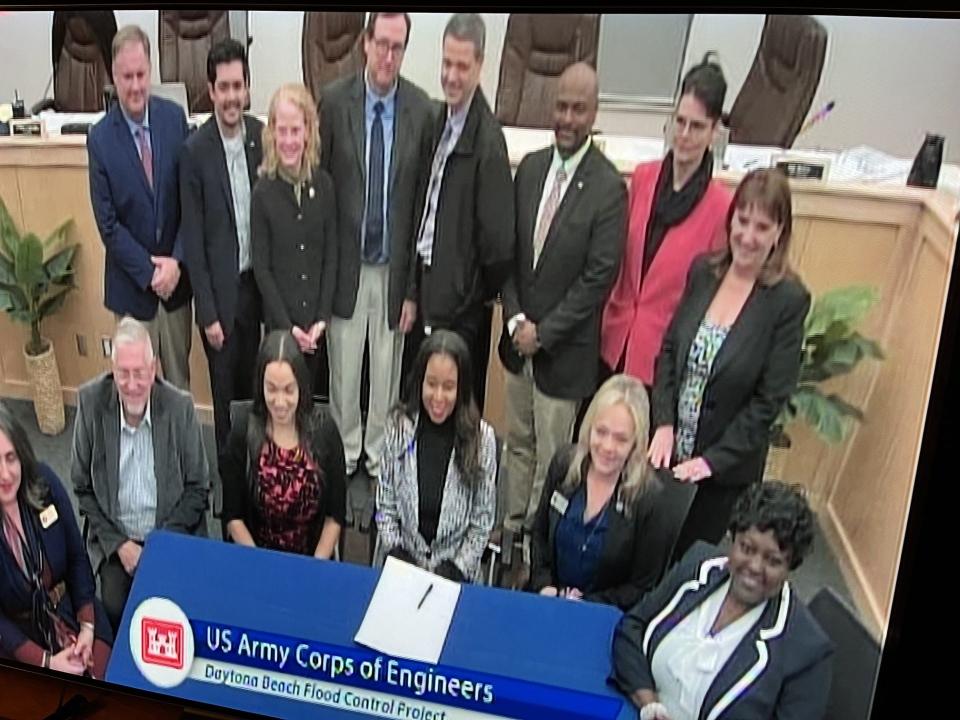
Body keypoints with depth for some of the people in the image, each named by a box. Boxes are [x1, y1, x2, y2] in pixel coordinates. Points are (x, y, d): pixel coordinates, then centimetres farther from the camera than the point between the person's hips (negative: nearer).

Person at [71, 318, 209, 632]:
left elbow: (197, 488, -2)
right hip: (115, 538, 1)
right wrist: (118, 543, -7)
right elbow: (83, 487, 1)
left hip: (173, 536, -1)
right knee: (115, 608, -19)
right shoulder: (91, 401, -8)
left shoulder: (180, 406, -11)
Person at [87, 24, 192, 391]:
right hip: (131, 286, -2)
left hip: (176, 277, 2)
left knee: (180, 378, 14)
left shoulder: (174, 117, -3)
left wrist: (176, 261, -9)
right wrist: (149, 273, -12)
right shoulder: (99, 139, -10)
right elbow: (107, 224, -8)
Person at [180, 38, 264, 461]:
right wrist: (208, 313, -11)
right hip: (219, 288, -4)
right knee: (224, 392, 10)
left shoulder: (263, 136, -1)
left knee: (252, 384, 17)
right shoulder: (195, 150, -13)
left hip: (256, 281, 4)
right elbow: (192, 238, -10)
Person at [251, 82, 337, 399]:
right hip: (279, 323, -2)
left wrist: (322, 318, -5)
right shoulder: (263, 192, -5)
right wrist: (287, 325, -9)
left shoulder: (323, 184, 1)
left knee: (319, 395, 9)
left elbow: (331, 256, 3)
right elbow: (261, 267, -4)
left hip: (317, 323, 2)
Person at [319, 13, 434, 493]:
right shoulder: (334, 101, -7)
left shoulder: (422, 110, -8)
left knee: (388, 371, 12)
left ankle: (380, 455, 33)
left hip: (395, 265, 0)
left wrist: (414, 286, -3)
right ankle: (343, 450, 34)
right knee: (343, 369, 13)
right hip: (346, 263, 0)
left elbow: (424, 200, -4)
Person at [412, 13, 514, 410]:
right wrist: (415, 291, 12)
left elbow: (498, 239, -20)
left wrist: (479, 295, -6)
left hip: (461, 306, -8)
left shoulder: (487, 140, -20)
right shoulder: (442, 119, 7)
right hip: (431, 283, 8)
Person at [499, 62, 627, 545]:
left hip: (565, 347, -6)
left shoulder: (608, 187, -16)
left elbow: (599, 277, -16)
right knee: (518, 443, 19)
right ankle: (512, 525, 36)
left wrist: (544, 332, -14)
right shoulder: (530, 167, 3)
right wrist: (515, 318, -4)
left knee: (550, 456, 7)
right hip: (520, 337, 6)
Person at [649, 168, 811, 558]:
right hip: (669, 449, 4)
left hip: (727, 464, -3)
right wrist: (664, 425, -5)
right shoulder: (703, 271, -2)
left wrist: (713, 459, -13)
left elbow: (770, 398, -13)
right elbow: (669, 350, 4)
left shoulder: (789, 299, -15)